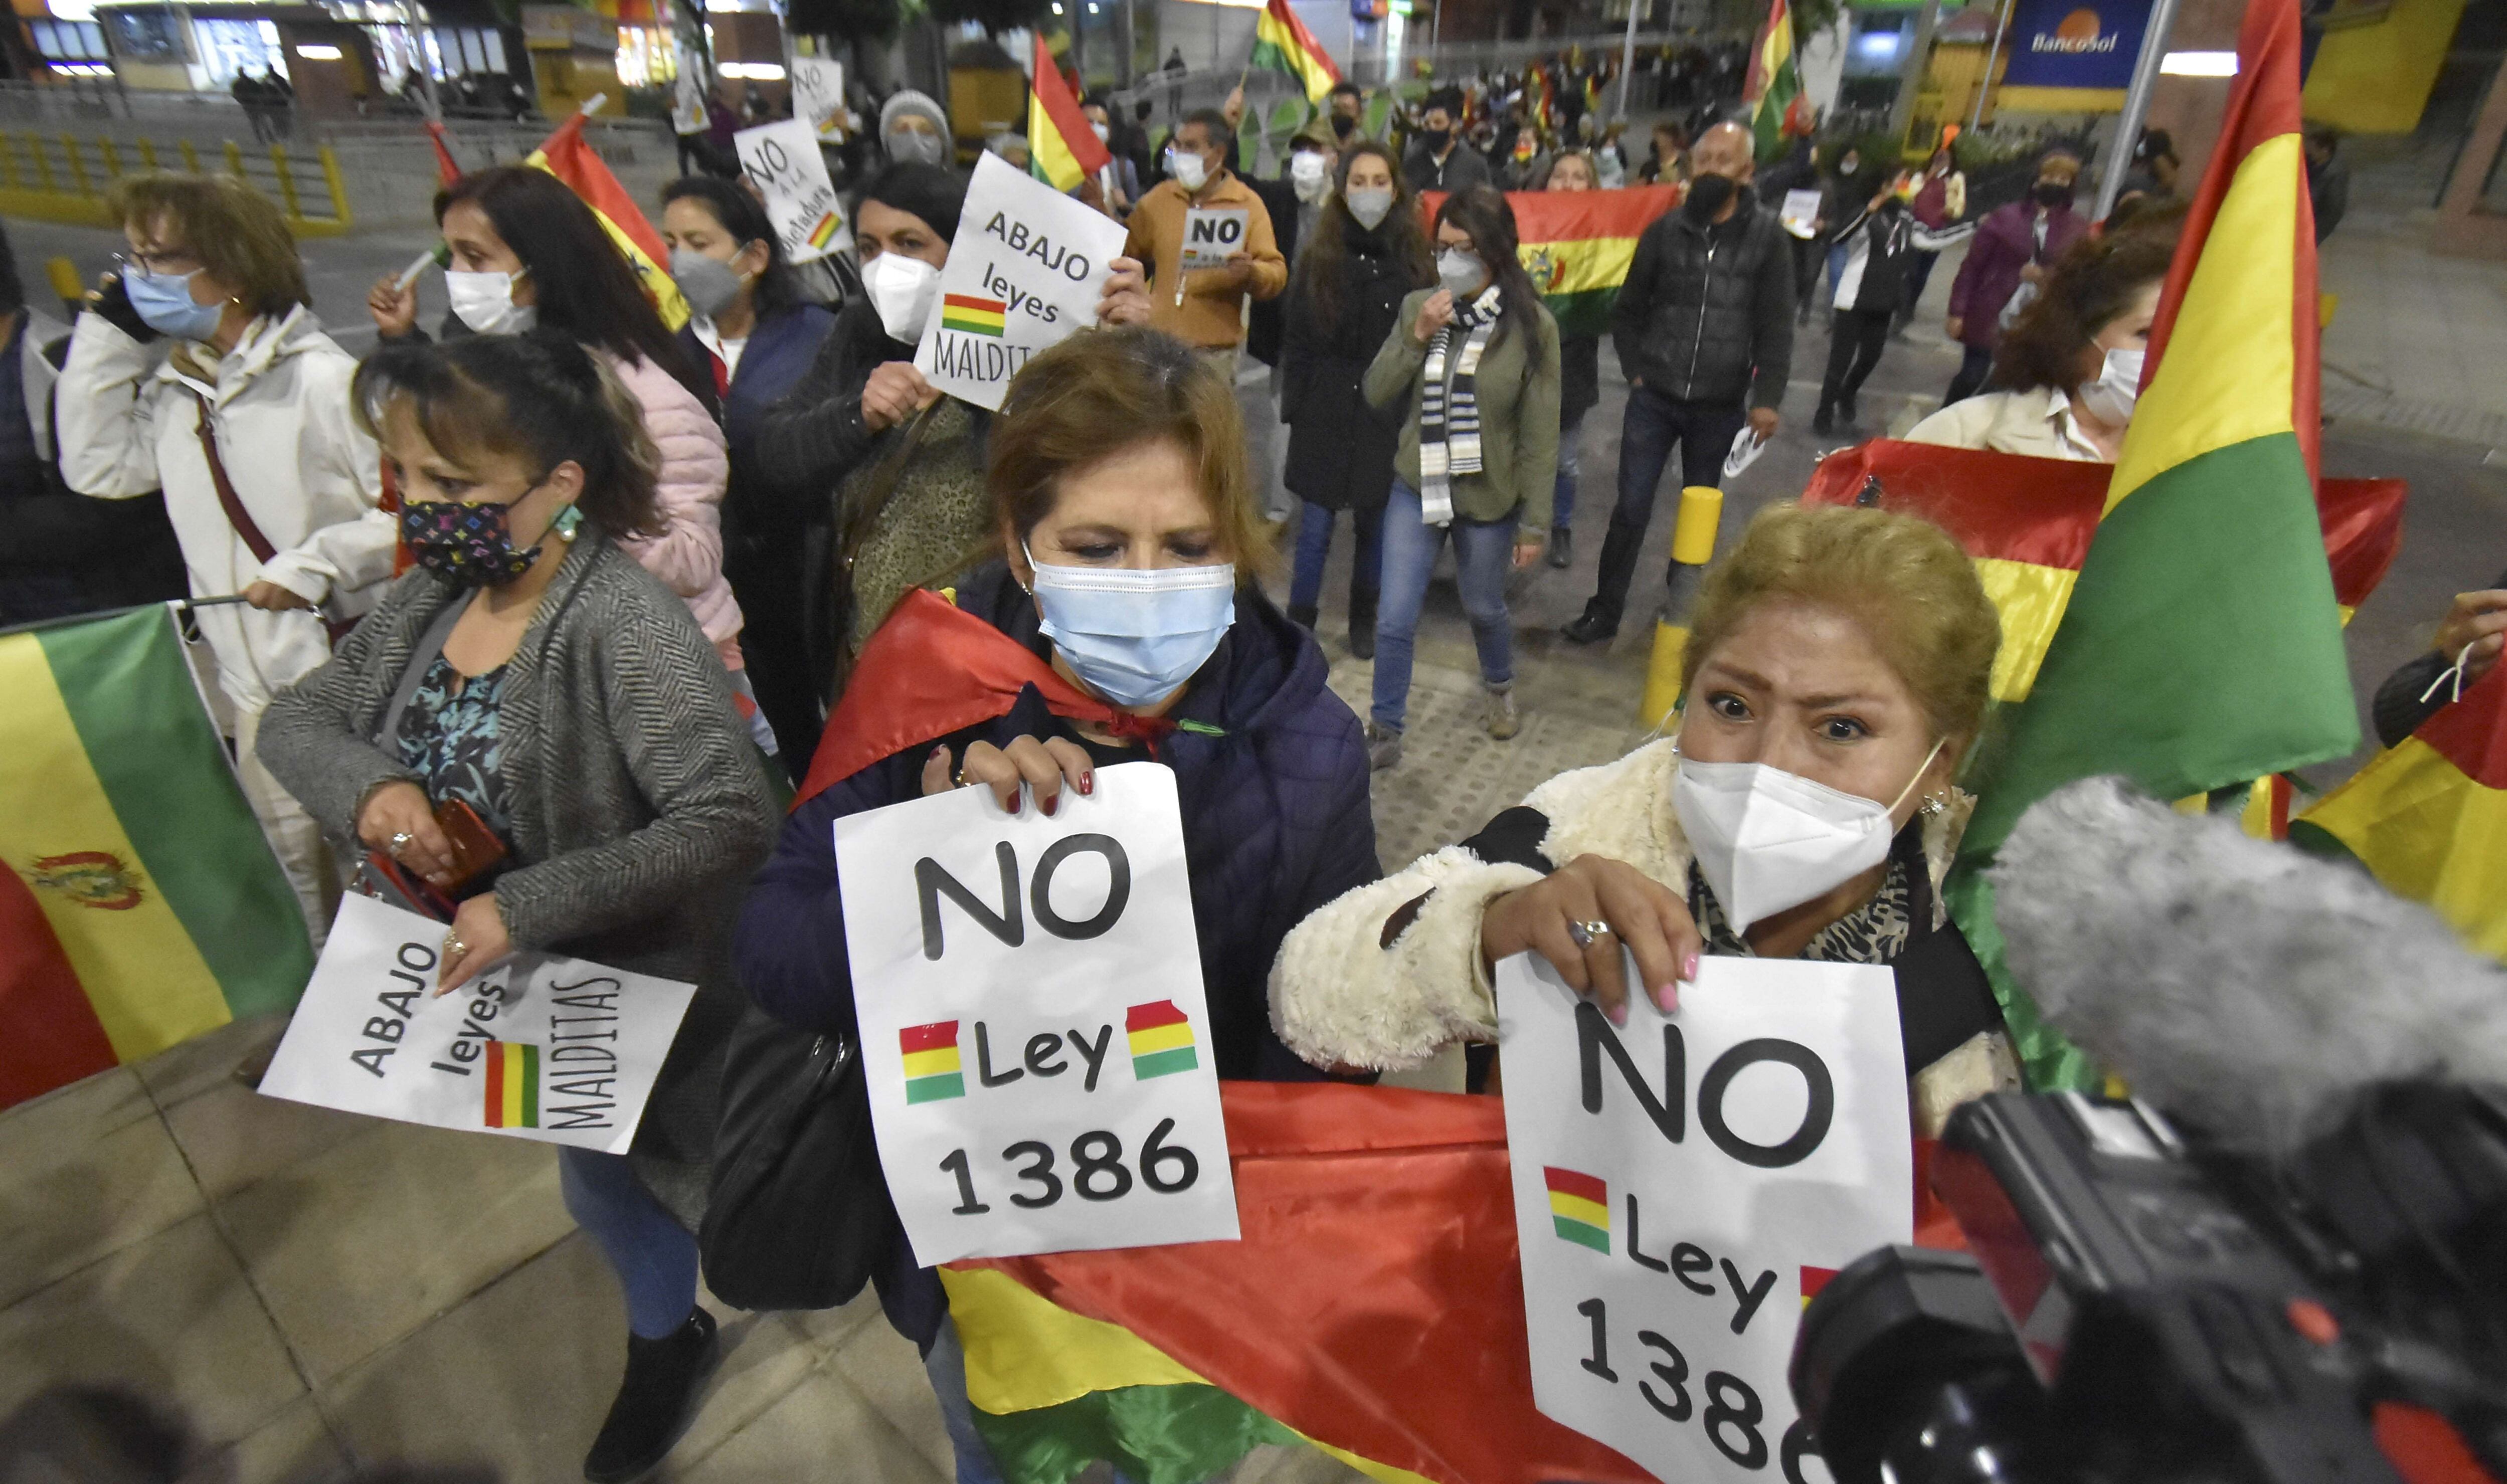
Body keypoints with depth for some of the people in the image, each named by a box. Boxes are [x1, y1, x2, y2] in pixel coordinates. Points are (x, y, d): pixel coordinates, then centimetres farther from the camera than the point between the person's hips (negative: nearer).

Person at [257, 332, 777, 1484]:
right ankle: (666, 1336, 61)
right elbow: (293, 718, 4)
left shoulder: (626, 625, -30)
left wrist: (530, 905, -35)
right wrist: (364, 784, -18)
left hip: (632, 987, -7)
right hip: (491, 972, 8)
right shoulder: (433, 595, -6)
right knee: (600, 1183, 30)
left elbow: (732, 821, -36)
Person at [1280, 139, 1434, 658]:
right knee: (1315, 526, 1)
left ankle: (1364, 619, 29)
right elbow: (1297, 342, 4)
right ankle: (1299, 624, 14)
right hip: (1325, 414, 0)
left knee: (1376, 524, 11)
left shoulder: (1416, 261, 1)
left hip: (1388, 415, 1)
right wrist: (1295, 410, -1)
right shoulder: (1317, 259, 2)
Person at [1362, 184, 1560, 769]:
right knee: (1394, 620, -1)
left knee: (1484, 609, 18)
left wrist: (1533, 522, -8)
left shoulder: (1531, 325, -11)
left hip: (1488, 499, -2)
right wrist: (1417, 337, -17)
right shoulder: (1417, 306, -3)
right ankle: (1385, 733, 17)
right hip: (1415, 488, 2)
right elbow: (1376, 395, -2)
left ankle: (1500, 688, 50)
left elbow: (1540, 433, -9)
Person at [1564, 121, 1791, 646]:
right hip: (1654, 398, 0)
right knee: (1632, 507, 1)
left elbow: (1776, 327, -3)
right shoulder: (1665, 231, 3)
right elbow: (1627, 311, 10)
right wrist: (1634, 370, 1)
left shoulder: (1768, 238, -1)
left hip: (1720, 406, 0)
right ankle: (1604, 610, 12)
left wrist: (1767, 398, -11)